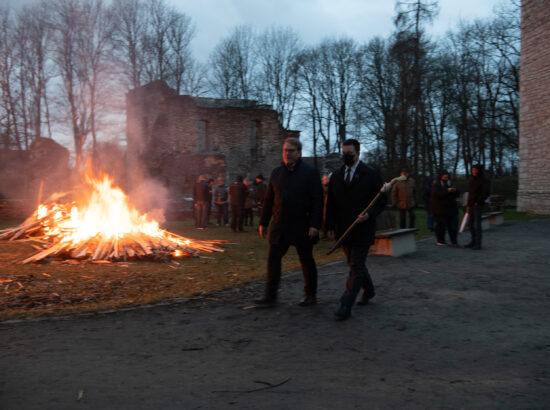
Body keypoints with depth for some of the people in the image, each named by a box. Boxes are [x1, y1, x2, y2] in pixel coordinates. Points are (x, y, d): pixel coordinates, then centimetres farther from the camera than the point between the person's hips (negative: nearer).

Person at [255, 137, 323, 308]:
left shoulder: (310, 172, -4)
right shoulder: (276, 173, 10)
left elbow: (317, 201, -8)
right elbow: (269, 200, 13)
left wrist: (314, 225, -16)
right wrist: (264, 223, 10)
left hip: (302, 227, -4)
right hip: (280, 226, 4)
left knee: (306, 261, 9)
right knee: (273, 258, 0)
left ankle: (311, 295, 24)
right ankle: (270, 297, 6)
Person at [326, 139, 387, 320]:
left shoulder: (371, 174, -3)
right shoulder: (336, 175, 9)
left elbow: (381, 200, -2)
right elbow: (330, 203, 12)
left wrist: (369, 214, -19)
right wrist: (331, 226, 7)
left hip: (362, 229, -5)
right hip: (343, 230, 5)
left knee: (356, 267, -7)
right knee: (355, 263, 17)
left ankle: (346, 306, -6)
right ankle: (368, 290, 40)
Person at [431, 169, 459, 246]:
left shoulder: (450, 183, 16)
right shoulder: (436, 184, -1)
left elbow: (457, 195, 15)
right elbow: (436, 194, -18)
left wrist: (455, 190, -8)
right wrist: (447, 191, -24)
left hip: (451, 208, 5)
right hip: (440, 209, -5)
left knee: (453, 225, 0)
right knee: (441, 225, -4)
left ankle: (454, 241, 6)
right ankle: (440, 241, 7)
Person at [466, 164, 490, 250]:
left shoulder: (483, 181, -7)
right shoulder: (471, 180, 15)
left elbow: (486, 193, -12)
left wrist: (478, 202, -13)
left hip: (478, 205, -7)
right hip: (471, 206, 7)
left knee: (477, 224, -10)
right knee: (471, 224, 10)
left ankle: (478, 244, -8)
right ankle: (473, 241, 19)